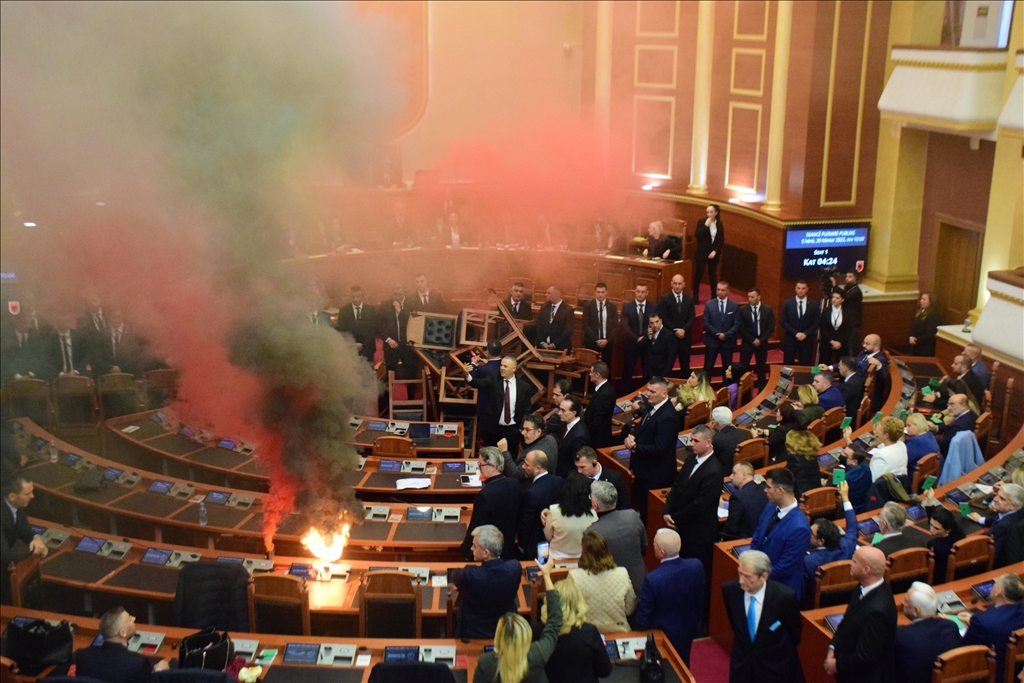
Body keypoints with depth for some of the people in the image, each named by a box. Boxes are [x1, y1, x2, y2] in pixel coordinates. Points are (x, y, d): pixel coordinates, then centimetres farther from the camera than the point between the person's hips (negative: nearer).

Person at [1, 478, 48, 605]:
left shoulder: (16, 505, -10)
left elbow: (26, 531, 3)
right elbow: (4, 556, -36)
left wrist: (37, 539, -19)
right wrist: (33, 548, -22)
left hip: (7, 563, 7)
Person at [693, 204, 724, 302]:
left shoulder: (719, 224, 4)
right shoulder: (702, 222, -3)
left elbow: (721, 241, 3)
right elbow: (696, 235, -15)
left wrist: (715, 251, -10)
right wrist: (706, 226, -20)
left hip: (714, 253, 2)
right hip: (702, 253, -2)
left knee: (713, 275, 7)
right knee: (699, 274, 1)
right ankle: (695, 296, 10)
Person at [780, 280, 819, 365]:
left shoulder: (814, 304, 3)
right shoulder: (787, 303, 0)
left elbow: (817, 322, 1)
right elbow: (782, 321, -3)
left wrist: (805, 334, -12)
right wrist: (796, 333, -12)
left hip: (807, 340, 1)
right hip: (790, 339, 0)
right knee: (788, 366, 1)